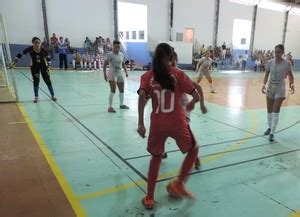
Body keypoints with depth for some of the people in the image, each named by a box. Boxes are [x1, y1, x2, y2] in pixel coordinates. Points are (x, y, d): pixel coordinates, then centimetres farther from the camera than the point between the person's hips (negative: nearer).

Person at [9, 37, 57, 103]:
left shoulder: (43, 50, -23)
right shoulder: (30, 49, -24)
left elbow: (48, 58, -8)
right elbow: (20, 54, -15)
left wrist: (48, 66, -14)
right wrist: (14, 62, -17)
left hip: (43, 66, 0)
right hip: (34, 66, 0)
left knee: (48, 81, 2)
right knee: (36, 81, -5)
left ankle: (52, 96, 14)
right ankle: (36, 97, 8)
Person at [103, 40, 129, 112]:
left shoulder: (121, 54, 8)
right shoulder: (110, 54, -10)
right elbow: (105, 64, -11)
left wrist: (126, 72, 10)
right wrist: (105, 74, -19)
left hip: (120, 74, 7)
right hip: (112, 74, -6)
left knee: (122, 90, 14)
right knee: (113, 90, -13)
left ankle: (121, 104, 33)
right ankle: (110, 107, -5)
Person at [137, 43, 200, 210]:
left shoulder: (147, 76, 3)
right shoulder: (177, 74, 1)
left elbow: (142, 97, -12)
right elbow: (197, 96, -1)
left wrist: (141, 123, -9)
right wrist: (191, 104, 21)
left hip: (157, 125, 2)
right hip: (178, 123, -2)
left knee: (156, 157, 22)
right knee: (193, 150, 25)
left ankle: (149, 198, 24)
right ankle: (178, 183, 20)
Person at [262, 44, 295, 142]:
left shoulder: (287, 63, -7)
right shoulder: (270, 62, -2)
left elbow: (290, 75, 5)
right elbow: (266, 75, 2)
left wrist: (292, 84, -11)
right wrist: (264, 84, -14)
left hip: (280, 90, -3)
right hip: (270, 89, 3)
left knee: (276, 112, -8)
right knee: (269, 110, 11)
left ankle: (272, 133, -2)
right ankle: (270, 127, 32)